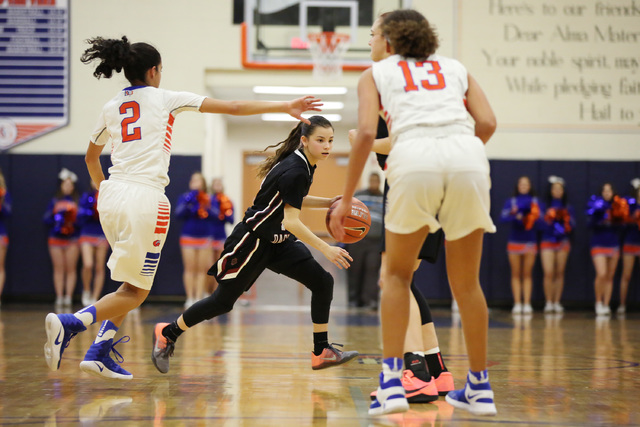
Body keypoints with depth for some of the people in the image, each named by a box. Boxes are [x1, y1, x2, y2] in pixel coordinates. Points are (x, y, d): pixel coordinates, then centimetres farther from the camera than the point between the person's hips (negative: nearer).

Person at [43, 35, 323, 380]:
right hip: (145, 197, -6)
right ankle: (69, 323, -21)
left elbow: (91, 159, 28)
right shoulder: (165, 99, 2)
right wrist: (285, 107, 5)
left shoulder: (111, 108, 15)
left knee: (131, 283, 20)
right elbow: (232, 107, 1)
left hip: (112, 195, 6)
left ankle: (100, 352, 9)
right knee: (135, 293, 0)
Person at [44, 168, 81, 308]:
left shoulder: (77, 202, 5)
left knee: (71, 269, -3)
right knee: (59, 269, 1)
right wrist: (56, 219, -11)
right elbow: (46, 219, 6)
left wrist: (74, 221, -17)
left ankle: (68, 297, -1)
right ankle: (59, 297, 2)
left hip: (72, 240, -1)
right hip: (56, 238, 1)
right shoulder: (54, 201, 9)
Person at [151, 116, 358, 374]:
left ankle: (321, 352, 0)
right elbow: (291, 221, -29)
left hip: (277, 241, 9)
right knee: (223, 302, 0)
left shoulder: (304, 165, 3)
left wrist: (329, 203, 9)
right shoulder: (295, 170, -25)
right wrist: (326, 249, -30)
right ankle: (167, 334, 20)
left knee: (322, 282, -5)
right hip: (252, 239, -9)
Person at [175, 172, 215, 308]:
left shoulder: (208, 199, 8)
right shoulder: (185, 197, 6)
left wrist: (204, 209, -17)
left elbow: (215, 214, -2)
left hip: (204, 238, 2)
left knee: (202, 270, 1)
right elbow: (178, 213, -6)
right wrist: (187, 203, -19)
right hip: (188, 237, -2)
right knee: (190, 269, -5)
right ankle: (190, 298, -1)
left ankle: (199, 298, 6)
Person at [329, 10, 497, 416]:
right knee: (467, 282, 17)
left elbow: (367, 133, 6)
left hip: (415, 158, -2)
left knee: (397, 275, 17)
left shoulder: (375, 73, 21)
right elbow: (487, 123, 13)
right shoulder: (456, 68, 28)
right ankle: (480, 388, 23)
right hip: (468, 158, 2)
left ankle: (393, 383, 6)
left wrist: (347, 198, 10)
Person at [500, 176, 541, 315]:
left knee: (527, 274, 0)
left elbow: (541, 219, 1)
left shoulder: (535, 201, 8)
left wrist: (534, 218, -20)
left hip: (530, 242, 0)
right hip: (515, 241, 0)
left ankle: (527, 304, 0)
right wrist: (515, 217, -25)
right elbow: (503, 218, -7)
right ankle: (517, 303, 1)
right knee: (516, 274, 0)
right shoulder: (510, 201, 6)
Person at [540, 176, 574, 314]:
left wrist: (566, 219, -11)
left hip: (563, 242, 2)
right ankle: (549, 302, -5)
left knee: (560, 273, 1)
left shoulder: (567, 208, 11)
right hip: (547, 241, -2)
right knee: (548, 273, -12)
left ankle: (557, 302, 7)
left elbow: (572, 225, 7)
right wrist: (549, 218, -17)